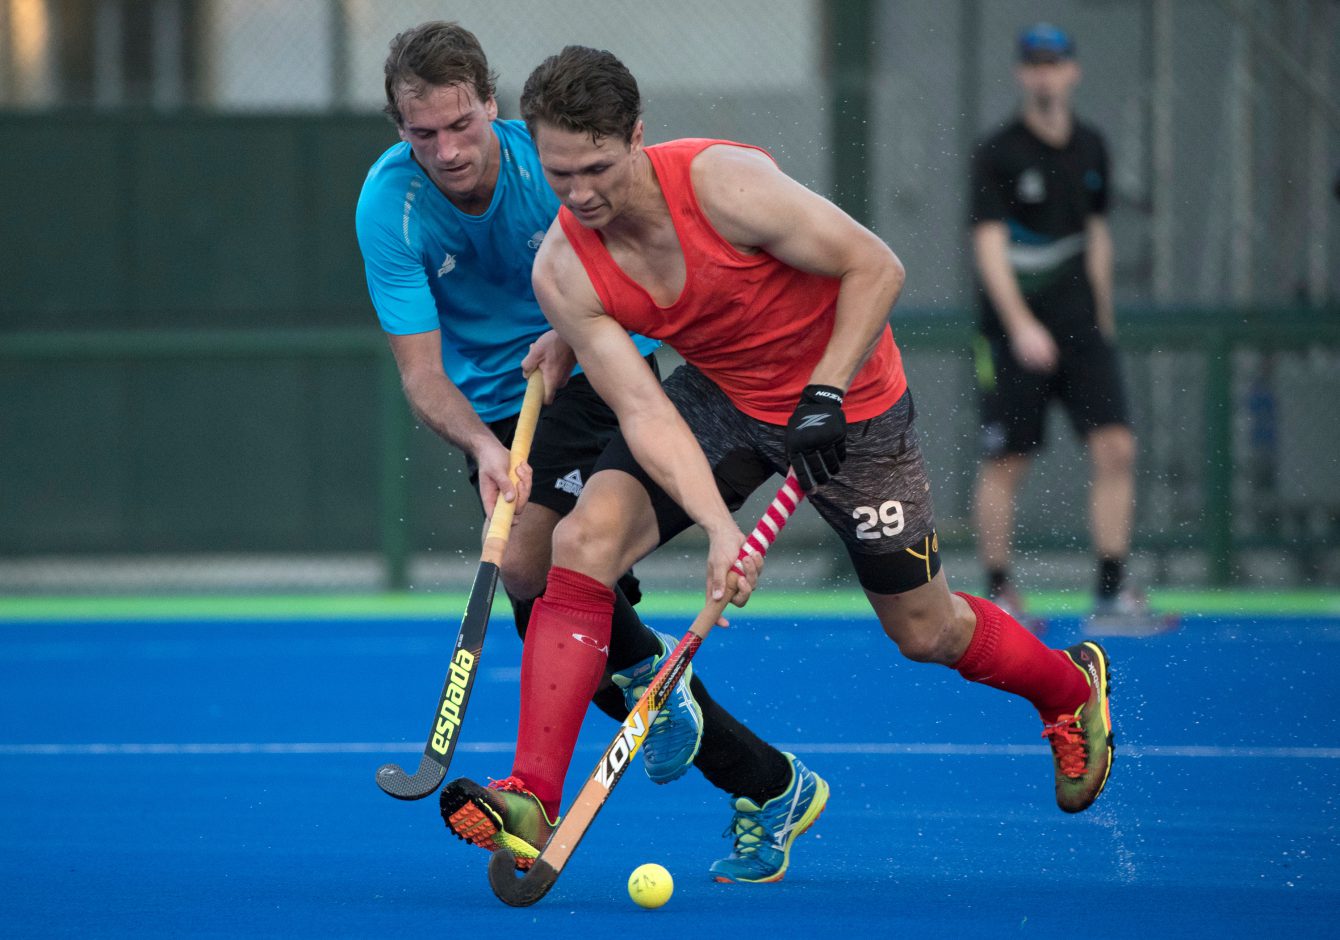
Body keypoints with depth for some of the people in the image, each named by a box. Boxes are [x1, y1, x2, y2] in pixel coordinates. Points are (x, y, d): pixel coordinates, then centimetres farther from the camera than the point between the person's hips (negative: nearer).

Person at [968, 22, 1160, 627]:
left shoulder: (1091, 148, 10)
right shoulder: (998, 155, -7)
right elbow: (989, 245, -14)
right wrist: (1020, 325, -25)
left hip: (1082, 329, 4)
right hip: (1016, 335, -4)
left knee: (1116, 450, -7)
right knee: (1005, 464, 0)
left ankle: (1111, 590, -6)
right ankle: (998, 593, 11)